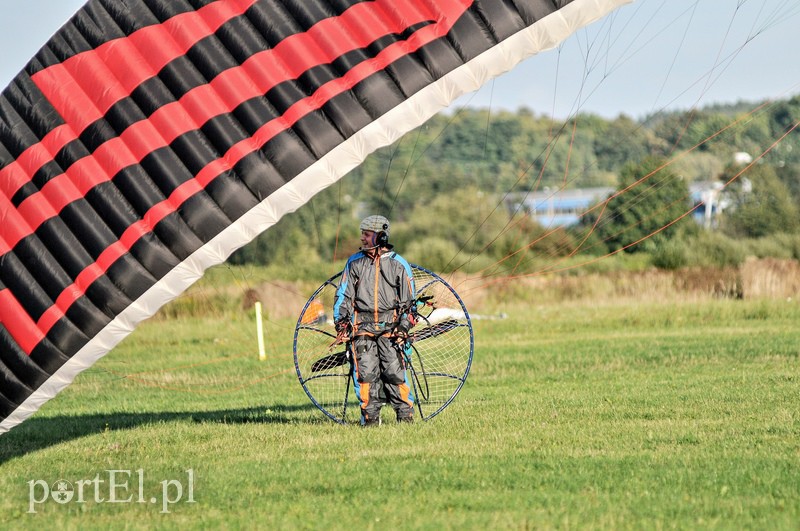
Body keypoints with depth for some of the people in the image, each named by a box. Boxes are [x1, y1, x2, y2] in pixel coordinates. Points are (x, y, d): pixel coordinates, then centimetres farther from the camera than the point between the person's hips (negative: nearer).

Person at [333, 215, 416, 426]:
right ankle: (370, 416, 3)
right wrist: (341, 322, 3)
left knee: (394, 371, -7)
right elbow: (344, 295, 13)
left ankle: (405, 414, 1)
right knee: (366, 372, -4)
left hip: (390, 327, -2)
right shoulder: (354, 262, 11)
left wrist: (403, 327, -2)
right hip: (362, 325, 2)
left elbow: (408, 300, 7)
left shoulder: (398, 264, 5)